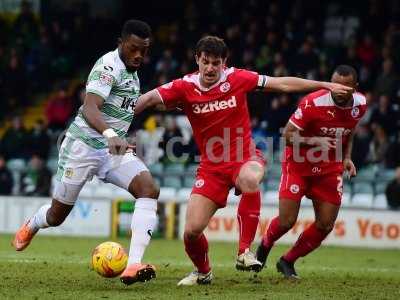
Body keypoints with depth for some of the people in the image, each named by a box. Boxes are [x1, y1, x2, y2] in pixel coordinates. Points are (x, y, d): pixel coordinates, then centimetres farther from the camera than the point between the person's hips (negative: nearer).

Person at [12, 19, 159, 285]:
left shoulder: (132, 71, 10)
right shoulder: (109, 66, -19)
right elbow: (89, 109, -35)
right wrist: (110, 135, -51)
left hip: (114, 149, 7)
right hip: (83, 145, -7)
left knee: (149, 189, -21)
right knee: (57, 215, 9)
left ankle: (133, 265, -30)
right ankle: (32, 226, 48)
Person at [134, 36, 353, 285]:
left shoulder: (237, 78, -7)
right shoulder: (185, 87, -7)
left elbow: (282, 84, -2)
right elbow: (149, 99, -14)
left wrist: (325, 85, 1)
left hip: (245, 158, -2)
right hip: (211, 168, 2)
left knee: (250, 179, -40)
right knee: (192, 231, -8)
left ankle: (245, 252, -28)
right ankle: (203, 272, 27)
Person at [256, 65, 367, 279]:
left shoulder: (360, 105, -5)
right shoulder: (313, 103, -25)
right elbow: (288, 135, -20)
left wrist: (347, 158, 3)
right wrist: (315, 141, -35)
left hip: (330, 169, 5)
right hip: (298, 165, -5)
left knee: (325, 225, 0)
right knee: (286, 221, -8)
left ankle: (287, 262, 21)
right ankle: (265, 245, 27)